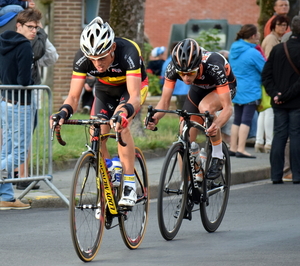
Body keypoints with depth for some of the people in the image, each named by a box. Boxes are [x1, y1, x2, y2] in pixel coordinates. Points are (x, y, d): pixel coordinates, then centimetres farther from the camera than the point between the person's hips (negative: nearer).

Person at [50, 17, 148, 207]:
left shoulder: (128, 53, -39)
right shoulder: (82, 58, -28)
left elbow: (134, 97, -45)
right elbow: (74, 96, -26)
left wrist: (122, 113, -66)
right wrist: (63, 113, -48)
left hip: (134, 85, -4)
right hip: (105, 89, 4)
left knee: (121, 124, -31)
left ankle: (130, 186, -25)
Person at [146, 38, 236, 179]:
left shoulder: (213, 67, -40)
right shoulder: (173, 67, -30)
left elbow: (227, 107, -39)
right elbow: (165, 100, -22)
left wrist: (217, 124, -60)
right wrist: (155, 117, -44)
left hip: (224, 87, -4)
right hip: (199, 88, 4)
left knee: (205, 107, -37)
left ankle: (218, 156, -19)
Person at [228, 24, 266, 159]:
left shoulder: (234, 49, 7)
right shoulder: (253, 53, -17)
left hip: (236, 90, 8)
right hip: (250, 91, -8)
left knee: (237, 120, 13)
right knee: (246, 120, -6)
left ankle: (233, 147, 15)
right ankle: (241, 149, -9)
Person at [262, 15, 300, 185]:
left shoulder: (277, 49, 7)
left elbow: (266, 75, 5)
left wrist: (275, 94, -2)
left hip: (278, 103, 5)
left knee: (279, 135, 8)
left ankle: (276, 175, 6)